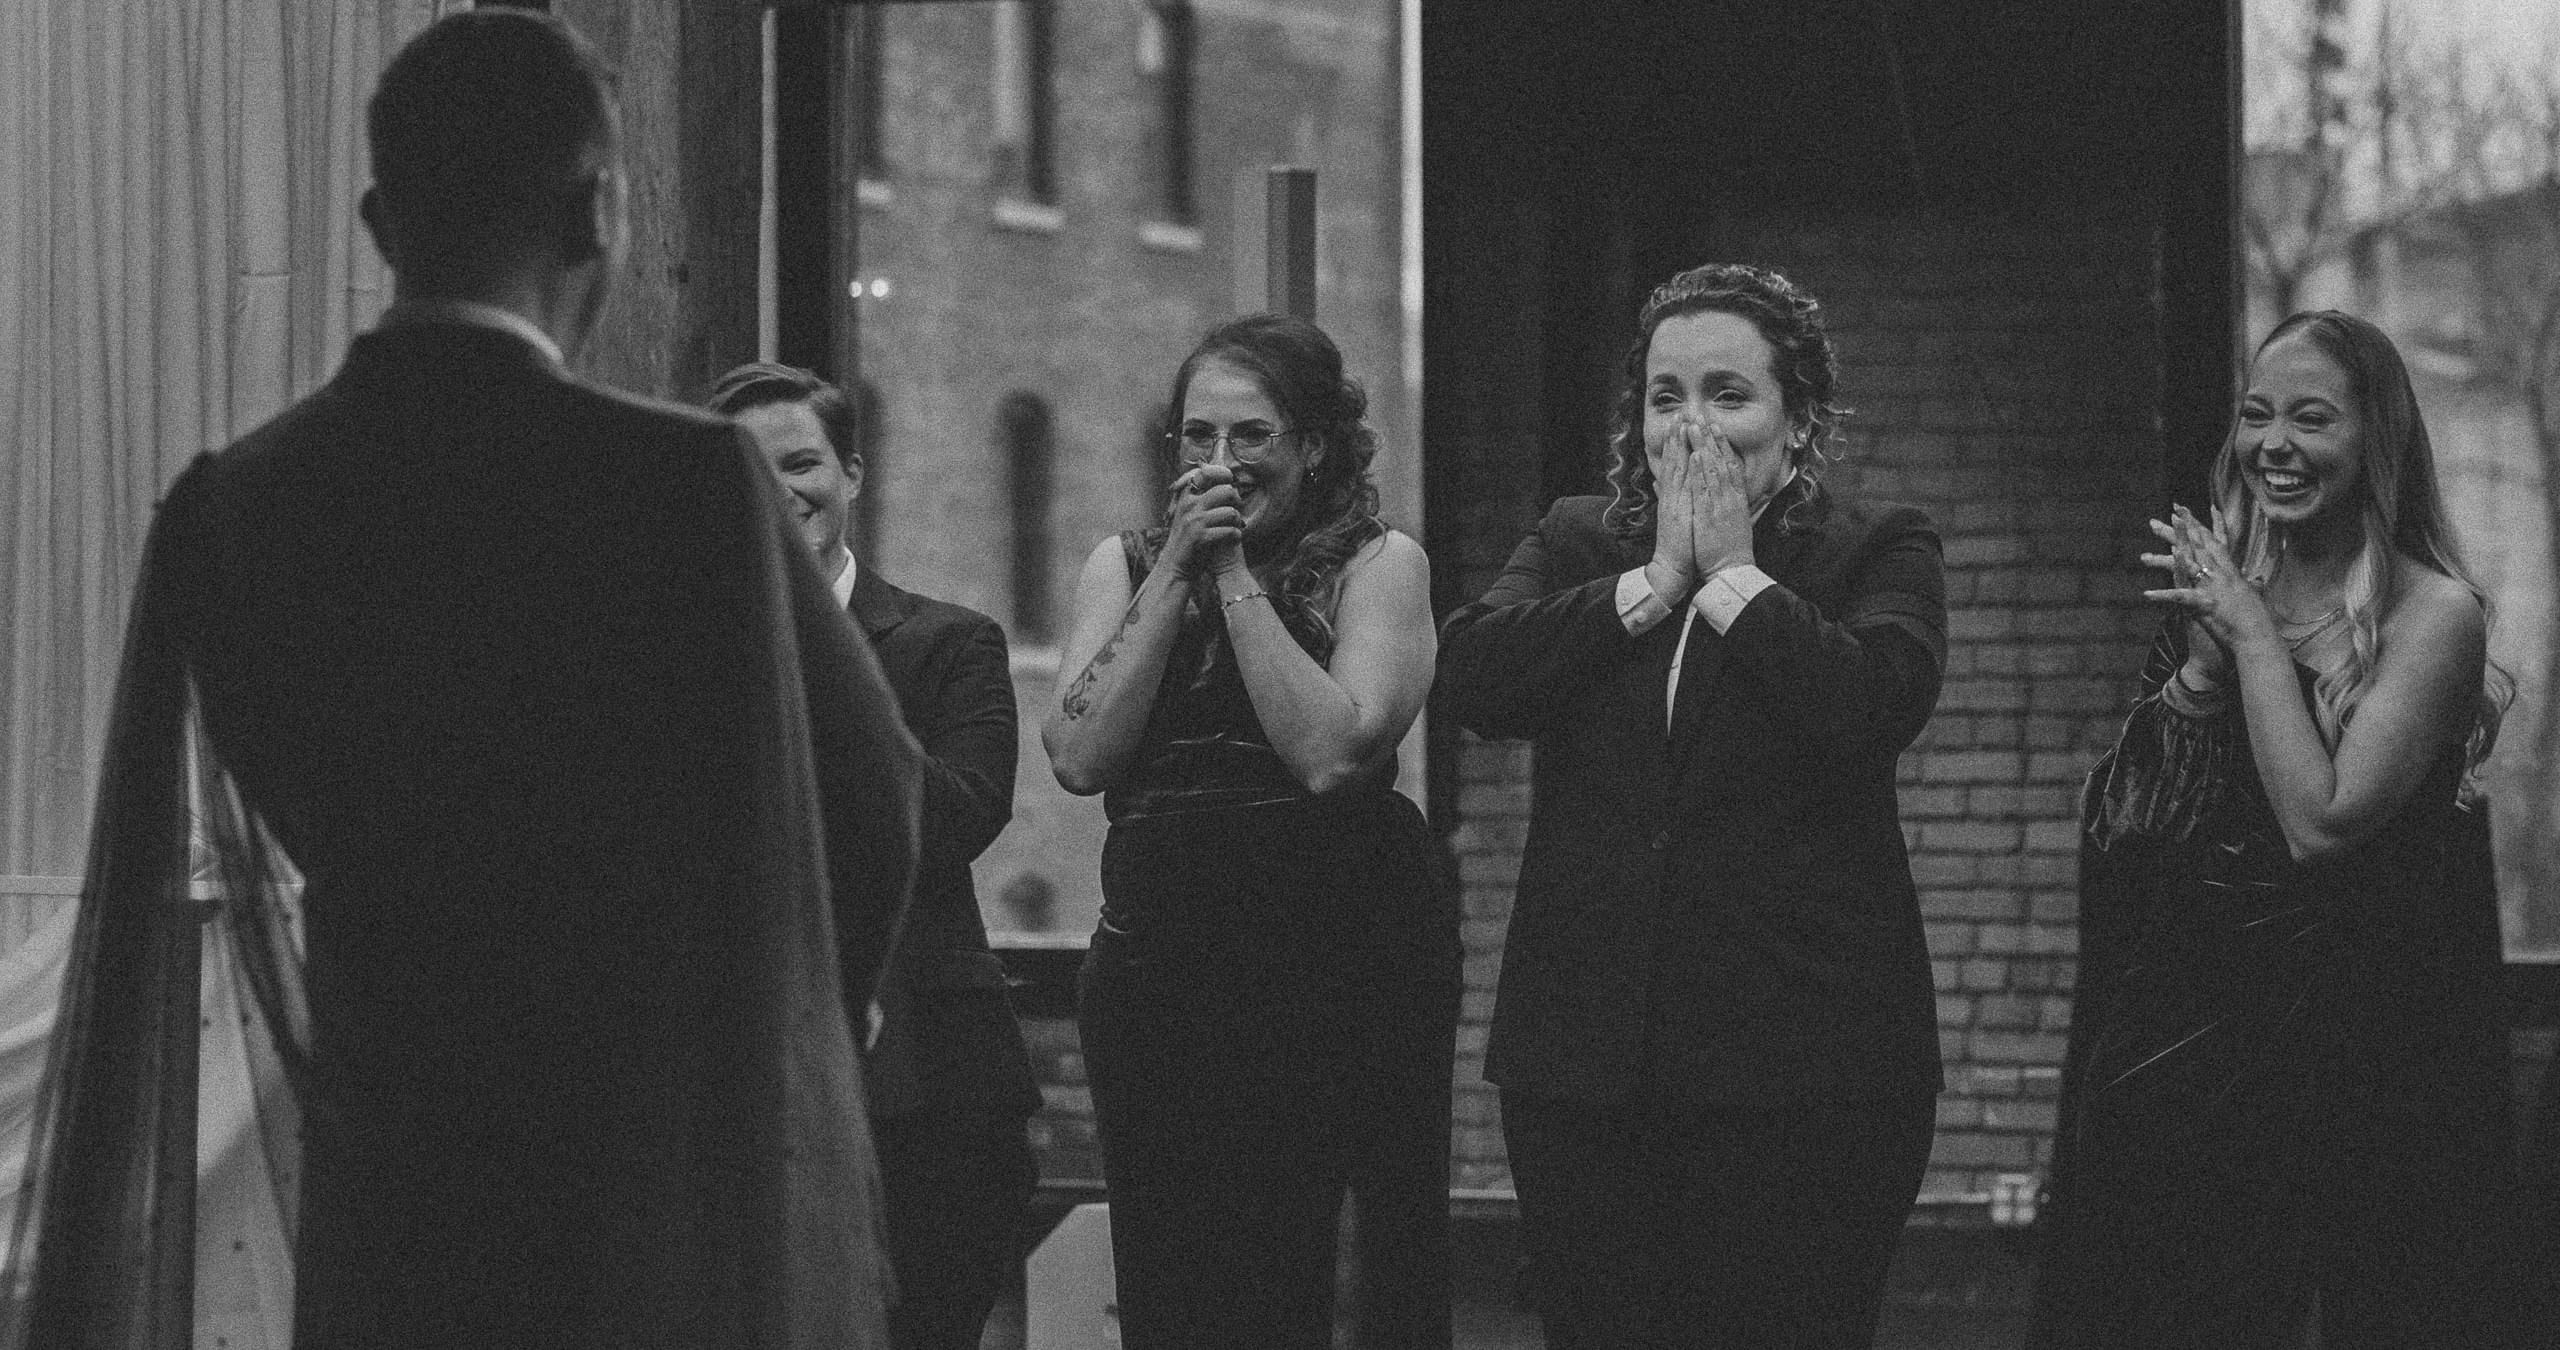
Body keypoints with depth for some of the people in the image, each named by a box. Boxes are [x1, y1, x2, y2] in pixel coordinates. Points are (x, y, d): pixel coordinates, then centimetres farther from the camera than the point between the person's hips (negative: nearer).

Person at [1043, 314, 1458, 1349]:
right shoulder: (1122, 566, 12)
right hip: (1159, 970, 3)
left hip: (1338, 959, -3)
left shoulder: (1378, 565, 2)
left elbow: (1331, 752, -13)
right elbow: (1080, 759, -2)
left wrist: (1236, 578, -8)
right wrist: (1177, 575, -5)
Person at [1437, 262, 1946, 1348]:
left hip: (1800, 1067, -3)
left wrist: (1731, 569, -7)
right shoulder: (1574, 544, 14)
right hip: (1584, 1056, 3)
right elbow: (1468, 677, -4)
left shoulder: (1879, 553, 4)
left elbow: (1870, 707, -16)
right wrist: (1655, 580, -6)